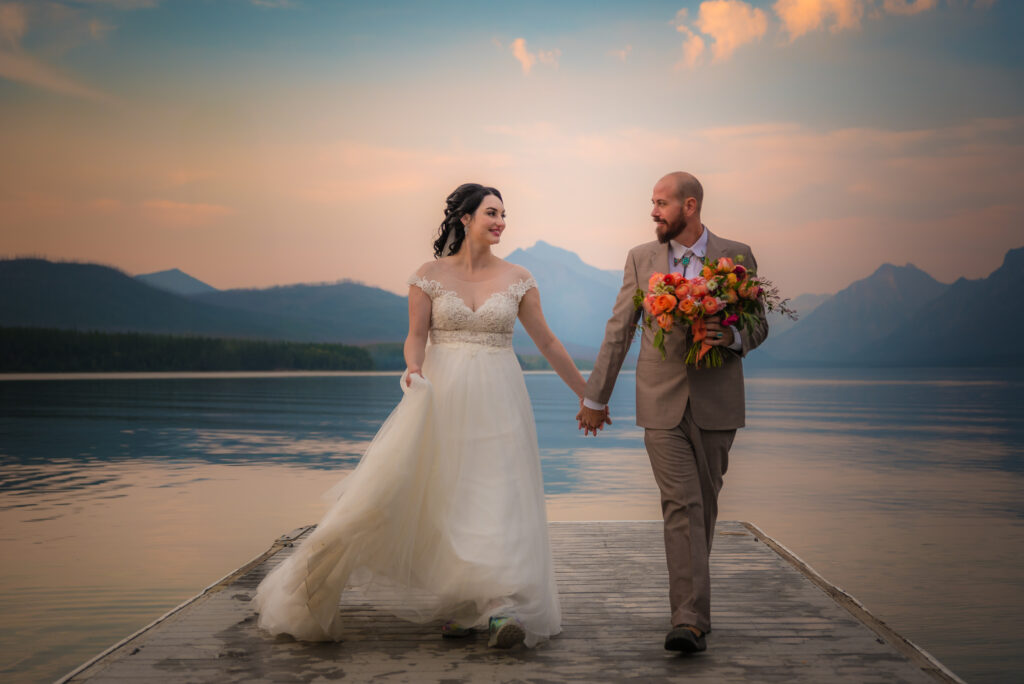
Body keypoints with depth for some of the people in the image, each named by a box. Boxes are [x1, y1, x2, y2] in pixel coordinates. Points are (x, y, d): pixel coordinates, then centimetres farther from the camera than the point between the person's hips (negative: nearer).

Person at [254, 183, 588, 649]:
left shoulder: (517, 279, 5)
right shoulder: (430, 275, 2)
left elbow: (546, 341, 9)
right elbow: (416, 335, -1)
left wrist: (587, 394, 11)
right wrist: (414, 369, -23)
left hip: (496, 401, 0)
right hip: (442, 399, 0)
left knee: (497, 497, -7)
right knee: (442, 496, 1)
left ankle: (500, 609, -9)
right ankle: (457, 605, 14)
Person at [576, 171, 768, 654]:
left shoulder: (737, 256, 3)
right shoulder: (641, 258, 6)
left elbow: (759, 326, 7)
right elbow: (619, 331, 10)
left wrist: (732, 336, -17)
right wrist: (595, 397, 12)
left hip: (716, 403, 1)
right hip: (662, 403, 0)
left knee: (704, 507, 10)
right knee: (681, 506, -10)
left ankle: (688, 601, 28)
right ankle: (691, 620, -13)